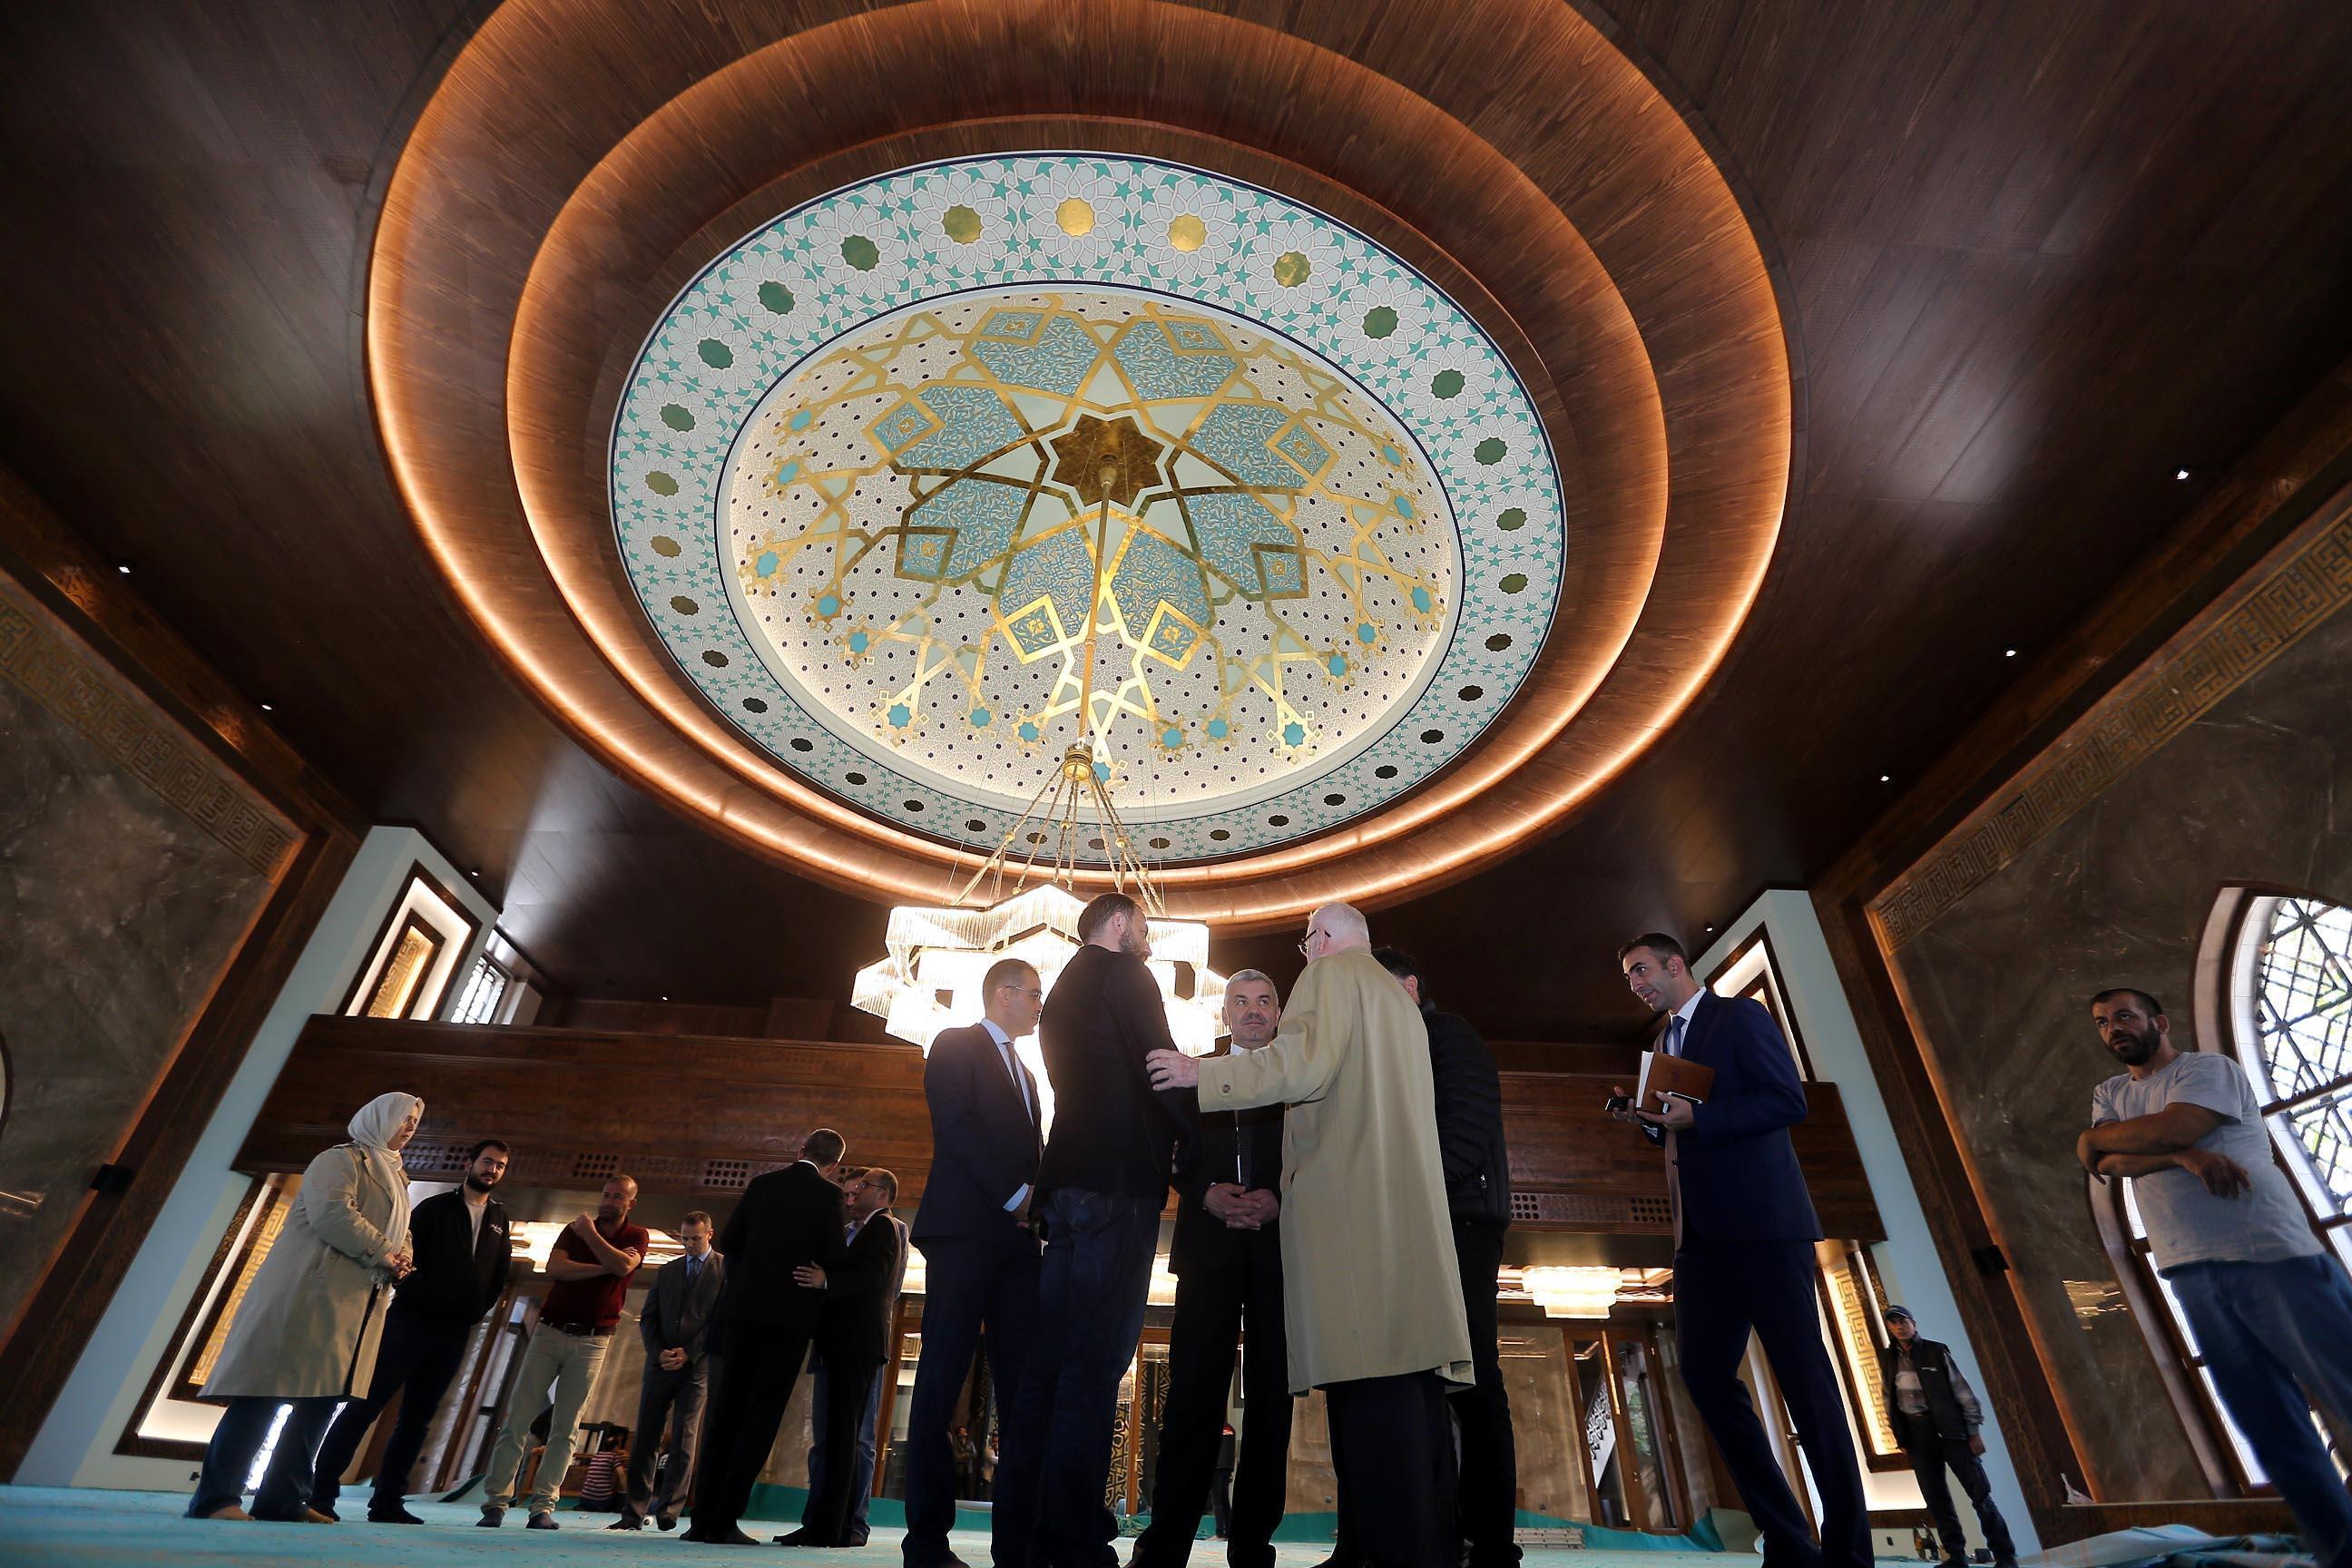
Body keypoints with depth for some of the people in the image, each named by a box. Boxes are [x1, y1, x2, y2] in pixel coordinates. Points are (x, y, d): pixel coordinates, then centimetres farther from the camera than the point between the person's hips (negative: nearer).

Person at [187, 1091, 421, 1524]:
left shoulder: (395, 1177, 24)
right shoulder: (340, 1159, -2)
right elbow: (333, 1213, -17)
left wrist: (399, 1260, 4)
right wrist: (381, 1252, -13)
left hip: (356, 1305, 8)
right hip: (307, 1291, -8)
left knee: (323, 1397, 4)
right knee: (270, 1388, -10)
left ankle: (282, 1498, 8)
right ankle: (217, 1495, -4)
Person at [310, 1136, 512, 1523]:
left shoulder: (499, 1219, 13)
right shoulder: (435, 1207, 4)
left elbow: (501, 1272, 12)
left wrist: (481, 1308, 2)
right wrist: (419, 1291, -13)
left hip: (456, 1331, 4)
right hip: (412, 1319, -3)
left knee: (416, 1418, 7)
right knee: (366, 1404, -5)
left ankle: (387, 1502, 12)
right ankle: (322, 1492, 3)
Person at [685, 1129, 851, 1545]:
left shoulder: (762, 1183, 8)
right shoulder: (827, 1195, -6)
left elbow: (728, 1242, 10)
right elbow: (833, 1258, -7)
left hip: (742, 1308, 5)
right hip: (790, 1313, -5)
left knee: (726, 1410, 12)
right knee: (762, 1415, 1)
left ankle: (703, 1518, 12)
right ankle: (723, 1522, -2)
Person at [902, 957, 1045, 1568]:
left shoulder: (1023, 1072, 27)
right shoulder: (955, 1045, 4)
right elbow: (955, 1125, -10)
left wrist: (1036, 1201, 3)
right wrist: (1014, 1196, -12)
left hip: (1017, 1236, 7)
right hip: (965, 1226, -7)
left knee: (1023, 1383, 1)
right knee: (942, 1377, -5)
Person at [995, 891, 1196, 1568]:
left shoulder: (1064, 990, 24)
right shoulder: (1122, 972, -2)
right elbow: (1160, 1064, -11)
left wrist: (1172, 1141, 21)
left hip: (1067, 1182, 9)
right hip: (1117, 1182, -8)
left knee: (1053, 1362, 8)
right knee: (1094, 1364, -9)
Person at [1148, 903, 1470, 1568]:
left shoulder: (1331, 973, 0)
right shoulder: (1399, 997, 25)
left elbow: (1303, 1065, -16)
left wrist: (1201, 1073, -10)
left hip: (1348, 1200, -9)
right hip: (1407, 1203, 9)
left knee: (1368, 1373, -10)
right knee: (1405, 1369, 7)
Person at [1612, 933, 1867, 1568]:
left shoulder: (1740, 1016, -2)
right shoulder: (1667, 1042, 20)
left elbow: (1789, 1102, -13)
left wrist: (1695, 1119, -19)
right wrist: (1651, 1121, 4)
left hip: (1762, 1222, -7)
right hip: (1702, 1231, 8)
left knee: (1803, 1373, -1)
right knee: (1703, 1370, 3)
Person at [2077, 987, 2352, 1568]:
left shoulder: (2209, 1068, 2)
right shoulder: (2109, 1093, 18)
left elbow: (2168, 1128, -15)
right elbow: (2104, 1163, 1)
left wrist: (2097, 1138, 1)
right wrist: (2182, 1155, -14)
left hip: (2271, 1254, -5)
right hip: (2191, 1274, 5)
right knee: (2273, 1429, 5)